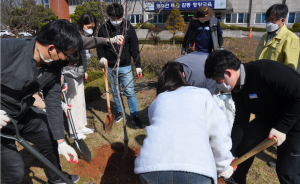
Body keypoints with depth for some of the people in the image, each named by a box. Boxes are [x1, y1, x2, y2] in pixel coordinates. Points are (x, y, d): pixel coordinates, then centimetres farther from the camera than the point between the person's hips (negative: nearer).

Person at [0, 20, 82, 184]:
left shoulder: (54, 68, -12)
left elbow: (54, 104, -5)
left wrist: (61, 141, -4)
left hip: (23, 114, 6)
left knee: (50, 138, 16)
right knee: (14, 170, -4)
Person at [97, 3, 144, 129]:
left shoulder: (128, 28, -5)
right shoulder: (103, 29, -3)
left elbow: (134, 48, -1)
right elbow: (99, 46, 7)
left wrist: (138, 65, -3)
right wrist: (101, 57, -13)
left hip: (125, 66, -2)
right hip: (110, 67, 2)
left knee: (129, 92, -4)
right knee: (115, 92, 13)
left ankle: (135, 116, 8)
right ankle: (120, 112, 32)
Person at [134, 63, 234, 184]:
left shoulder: (155, 103, 27)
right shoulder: (201, 94, 21)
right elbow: (219, 134, 15)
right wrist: (224, 167, 32)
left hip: (149, 166, 3)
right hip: (195, 170, -2)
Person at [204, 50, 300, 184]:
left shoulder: (265, 71, -32)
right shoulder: (237, 89, -6)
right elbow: (241, 122, -2)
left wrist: (282, 127, -25)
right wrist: (230, 153, -4)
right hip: (268, 117, 7)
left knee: (287, 173, -4)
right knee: (243, 145, 8)